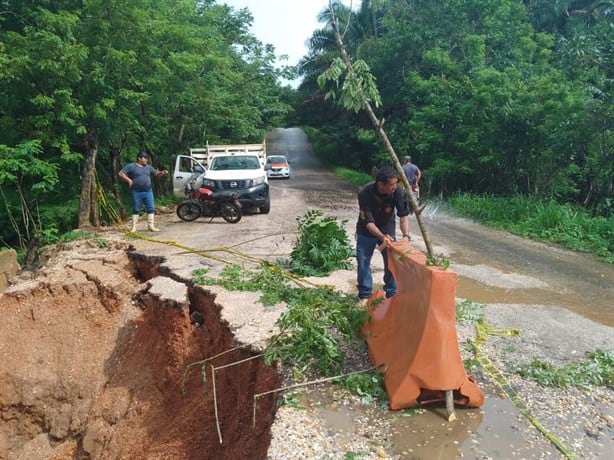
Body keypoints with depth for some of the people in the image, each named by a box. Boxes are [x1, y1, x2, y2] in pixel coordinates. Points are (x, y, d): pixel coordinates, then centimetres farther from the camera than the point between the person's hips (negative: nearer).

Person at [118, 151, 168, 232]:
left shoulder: (148, 167, 14)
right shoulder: (131, 166, 0)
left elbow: (156, 173, 15)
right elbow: (120, 173, -2)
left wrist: (162, 172, -7)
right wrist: (129, 180, -12)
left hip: (148, 192, 4)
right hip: (136, 192, -4)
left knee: (150, 208, 1)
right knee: (136, 209, 2)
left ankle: (151, 226, 6)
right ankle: (134, 227, 7)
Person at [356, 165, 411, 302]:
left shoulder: (398, 192, -27)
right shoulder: (364, 193, -33)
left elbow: (404, 215, -27)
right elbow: (368, 221, -33)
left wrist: (406, 235, -43)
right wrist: (382, 237, -48)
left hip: (387, 229, 2)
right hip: (366, 231, -1)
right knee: (363, 262, 2)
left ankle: (392, 294, 17)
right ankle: (365, 295, 15)